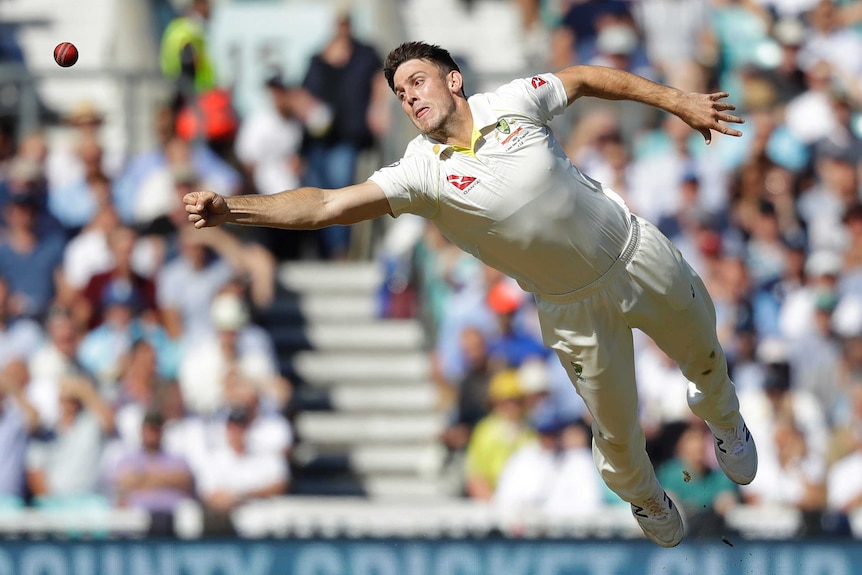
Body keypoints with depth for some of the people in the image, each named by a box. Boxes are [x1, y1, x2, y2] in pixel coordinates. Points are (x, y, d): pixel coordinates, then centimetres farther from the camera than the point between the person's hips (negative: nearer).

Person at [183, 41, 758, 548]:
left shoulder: (513, 103, -17)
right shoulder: (422, 173, -20)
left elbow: (587, 78, 0)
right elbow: (328, 204, -30)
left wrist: (678, 101, 3)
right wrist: (233, 208, -42)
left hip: (639, 254, 1)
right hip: (575, 307, -1)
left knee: (704, 355, 24)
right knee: (616, 431, 5)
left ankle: (723, 416, 61)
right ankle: (646, 501, 41)